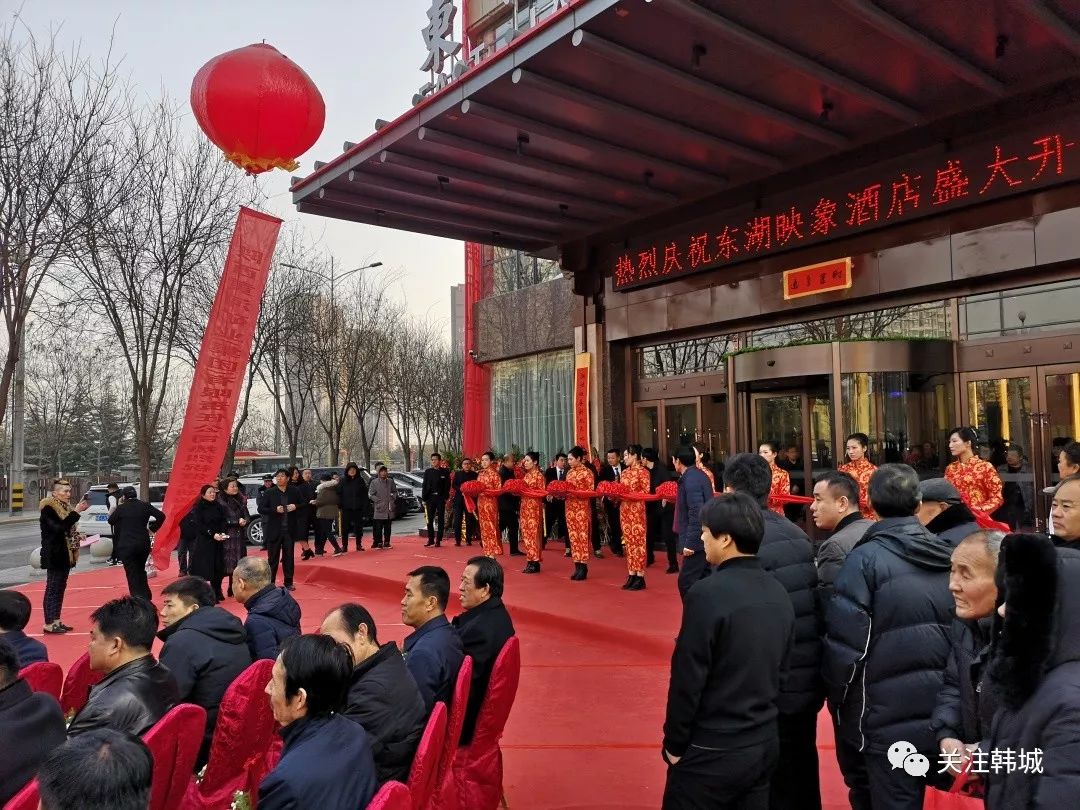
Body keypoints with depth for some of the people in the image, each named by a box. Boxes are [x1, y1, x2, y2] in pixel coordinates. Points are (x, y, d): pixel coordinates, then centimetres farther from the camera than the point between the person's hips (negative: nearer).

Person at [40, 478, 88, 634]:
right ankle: (49, 623, 0)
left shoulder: (64, 507, 14)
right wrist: (76, 512, -29)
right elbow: (59, 527, -27)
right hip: (54, 556, -9)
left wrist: (78, 536, 8)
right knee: (52, 588, -5)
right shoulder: (48, 509, -13)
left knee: (60, 588, 12)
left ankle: (56, 620, 18)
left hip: (64, 555, 9)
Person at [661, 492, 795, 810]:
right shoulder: (778, 592, 0)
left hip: (712, 750, -7)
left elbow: (687, 678, -18)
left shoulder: (708, 593, -22)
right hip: (766, 743, 7)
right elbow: (780, 669, 9)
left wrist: (674, 743, -6)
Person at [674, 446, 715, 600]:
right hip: (706, 538, 10)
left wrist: (690, 542, -22)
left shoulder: (691, 480, -18)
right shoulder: (699, 475, 12)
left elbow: (697, 514, -24)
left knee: (686, 583, -6)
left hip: (698, 540, -10)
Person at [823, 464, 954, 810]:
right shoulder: (948, 557, 3)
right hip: (941, 716, 6)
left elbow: (845, 640, -17)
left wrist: (840, 702, -1)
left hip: (887, 717, -5)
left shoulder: (867, 558, -14)